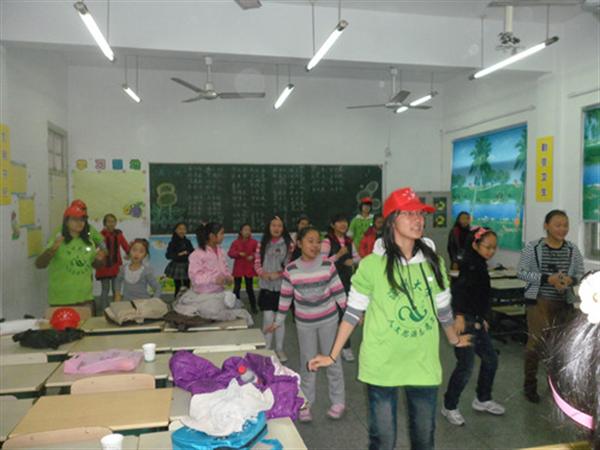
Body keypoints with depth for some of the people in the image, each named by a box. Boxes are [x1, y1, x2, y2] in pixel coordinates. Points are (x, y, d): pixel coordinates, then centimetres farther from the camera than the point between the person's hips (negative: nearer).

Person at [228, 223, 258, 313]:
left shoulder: (254, 242, -1)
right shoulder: (235, 242, -1)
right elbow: (230, 253, -6)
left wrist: (252, 256, -18)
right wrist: (238, 253, -23)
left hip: (249, 268, 0)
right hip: (238, 268, 1)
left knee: (249, 288, 4)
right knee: (237, 288, 5)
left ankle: (253, 306, 15)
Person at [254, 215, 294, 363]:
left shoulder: (288, 244, -2)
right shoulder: (262, 244, 5)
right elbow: (257, 264, 4)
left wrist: (279, 273, -17)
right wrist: (264, 274, -14)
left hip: (282, 286, 0)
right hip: (266, 287, 1)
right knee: (268, 319, -1)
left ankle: (279, 349, 24)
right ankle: (266, 349, 16)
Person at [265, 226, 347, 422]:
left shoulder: (328, 265, -11)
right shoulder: (291, 270, -9)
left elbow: (338, 291, -4)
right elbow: (285, 298, 1)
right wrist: (278, 321, 5)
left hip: (328, 319, 0)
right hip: (304, 322, 1)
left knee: (332, 359, 10)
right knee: (307, 363, 11)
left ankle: (338, 401, 27)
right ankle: (306, 403, 26)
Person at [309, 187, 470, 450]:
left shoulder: (433, 261, 0)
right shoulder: (372, 265, -12)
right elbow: (353, 312, -5)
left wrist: (454, 340, 27)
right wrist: (333, 355, -4)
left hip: (424, 362, 4)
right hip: (383, 364, -3)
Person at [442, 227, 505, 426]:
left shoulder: (481, 266, 13)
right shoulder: (470, 265, -16)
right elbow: (458, 288, -29)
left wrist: (483, 319, 17)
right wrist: (459, 316, -32)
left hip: (476, 322, 10)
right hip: (464, 321, -10)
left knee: (490, 359, 17)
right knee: (466, 366, -5)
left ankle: (482, 400, 35)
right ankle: (449, 407, 12)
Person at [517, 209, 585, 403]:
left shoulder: (573, 250, 2)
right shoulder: (532, 247, -8)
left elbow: (580, 275, 7)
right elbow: (521, 272, -9)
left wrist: (570, 280, -16)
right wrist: (548, 279, -19)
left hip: (564, 302, 4)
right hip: (539, 300, -4)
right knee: (536, 341, -5)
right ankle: (530, 384, 10)